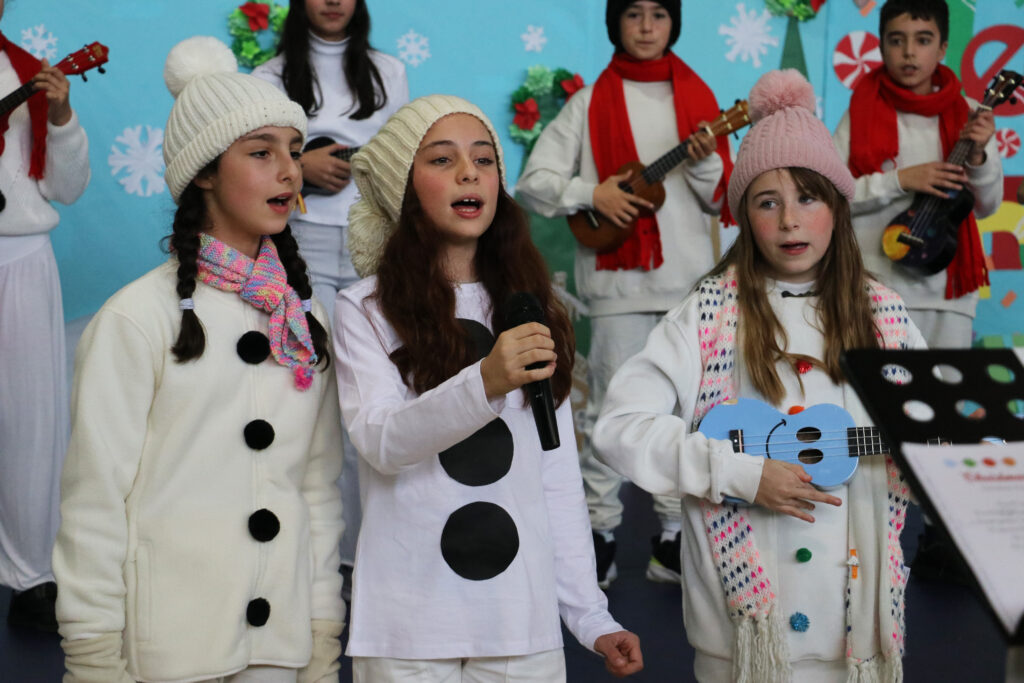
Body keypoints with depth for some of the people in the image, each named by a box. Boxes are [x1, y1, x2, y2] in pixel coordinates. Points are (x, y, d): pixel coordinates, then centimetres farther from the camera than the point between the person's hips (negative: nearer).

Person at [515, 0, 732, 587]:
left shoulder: (696, 96, 11)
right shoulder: (591, 102, 5)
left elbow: (723, 199, 8)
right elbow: (533, 181, 1)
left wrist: (704, 162, -11)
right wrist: (593, 193, -13)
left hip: (690, 276, 3)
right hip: (620, 276, -2)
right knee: (612, 405, -2)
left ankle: (676, 534, 13)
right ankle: (601, 531, 8)